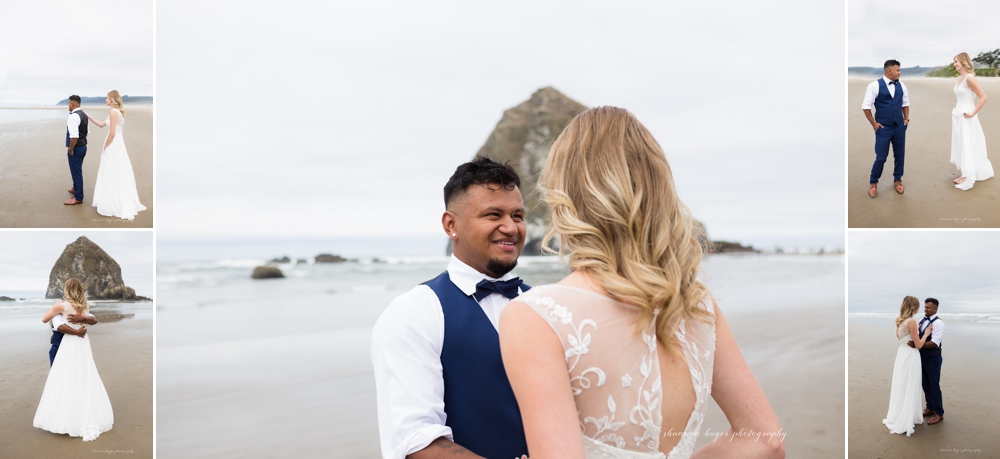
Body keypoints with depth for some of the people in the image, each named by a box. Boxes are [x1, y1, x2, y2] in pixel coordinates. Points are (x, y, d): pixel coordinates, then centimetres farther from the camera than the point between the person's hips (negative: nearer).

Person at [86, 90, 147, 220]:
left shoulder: (113, 112, -16)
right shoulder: (118, 111, 13)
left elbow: (112, 133, -20)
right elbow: (101, 124, 22)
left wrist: (105, 147, -9)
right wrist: (88, 116, 22)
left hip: (113, 146, -9)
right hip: (119, 144, 9)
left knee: (111, 176, -1)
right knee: (120, 175, 13)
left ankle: (114, 206, 5)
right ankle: (124, 204, 18)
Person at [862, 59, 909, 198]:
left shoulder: (901, 85, 4)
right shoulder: (875, 85, -11)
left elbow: (905, 103, 17)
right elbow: (866, 106, -8)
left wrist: (906, 118, 6)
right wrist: (874, 123, -8)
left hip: (900, 127, 5)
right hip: (883, 128, -5)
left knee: (900, 155, 12)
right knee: (881, 157, -1)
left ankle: (897, 180, 30)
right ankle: (873, 183, 18)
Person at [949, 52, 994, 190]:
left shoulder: (969, 78, -17)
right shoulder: (959, 78, 10)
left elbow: (983, 97, -19)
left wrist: (973, 113, -18)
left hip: (966, 118, -9)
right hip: (958, 116, 9)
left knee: (967, 146, -2)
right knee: (961, 146, 12)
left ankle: (968, 178, 5)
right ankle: (966, 174, 20)